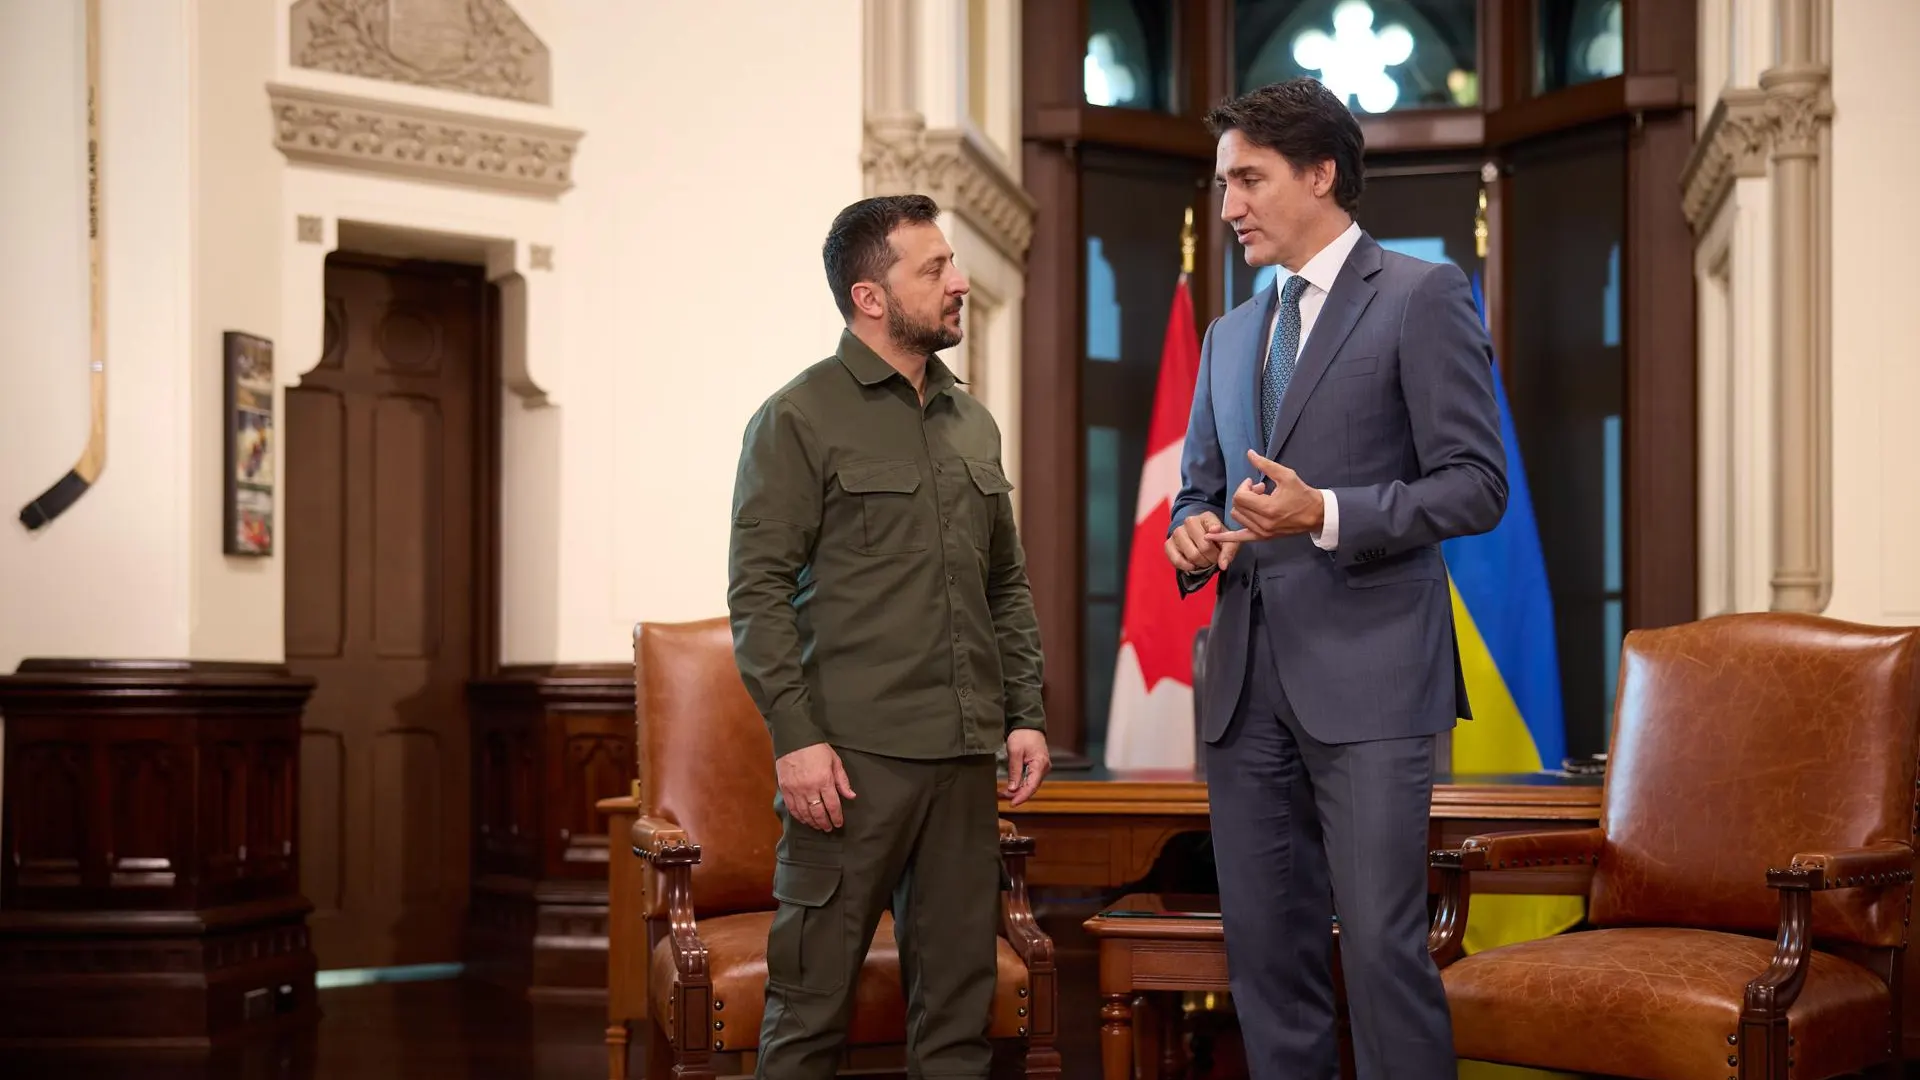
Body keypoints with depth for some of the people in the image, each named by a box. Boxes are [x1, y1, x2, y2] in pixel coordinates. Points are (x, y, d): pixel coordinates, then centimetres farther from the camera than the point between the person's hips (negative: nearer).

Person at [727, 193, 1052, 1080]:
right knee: (813, 994, -1)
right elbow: (758, 591, -8)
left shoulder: (974, 424, 16)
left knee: (958, 997, 8)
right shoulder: (800, 419, -3)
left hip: (965, 756, 6)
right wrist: (795, 737, -15)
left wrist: (1024, 714, 10)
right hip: (852, 755, -6)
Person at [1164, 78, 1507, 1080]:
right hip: (1247, 677, 7)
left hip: (1367, 671, -6)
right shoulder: (1231, 333, 20)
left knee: (1381, 943, -10)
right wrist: (1192, 535, 3)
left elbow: (1476, 484, -7)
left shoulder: (1422, 296, -1)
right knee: (1265, 948, 8)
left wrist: (1326, 515, -19)